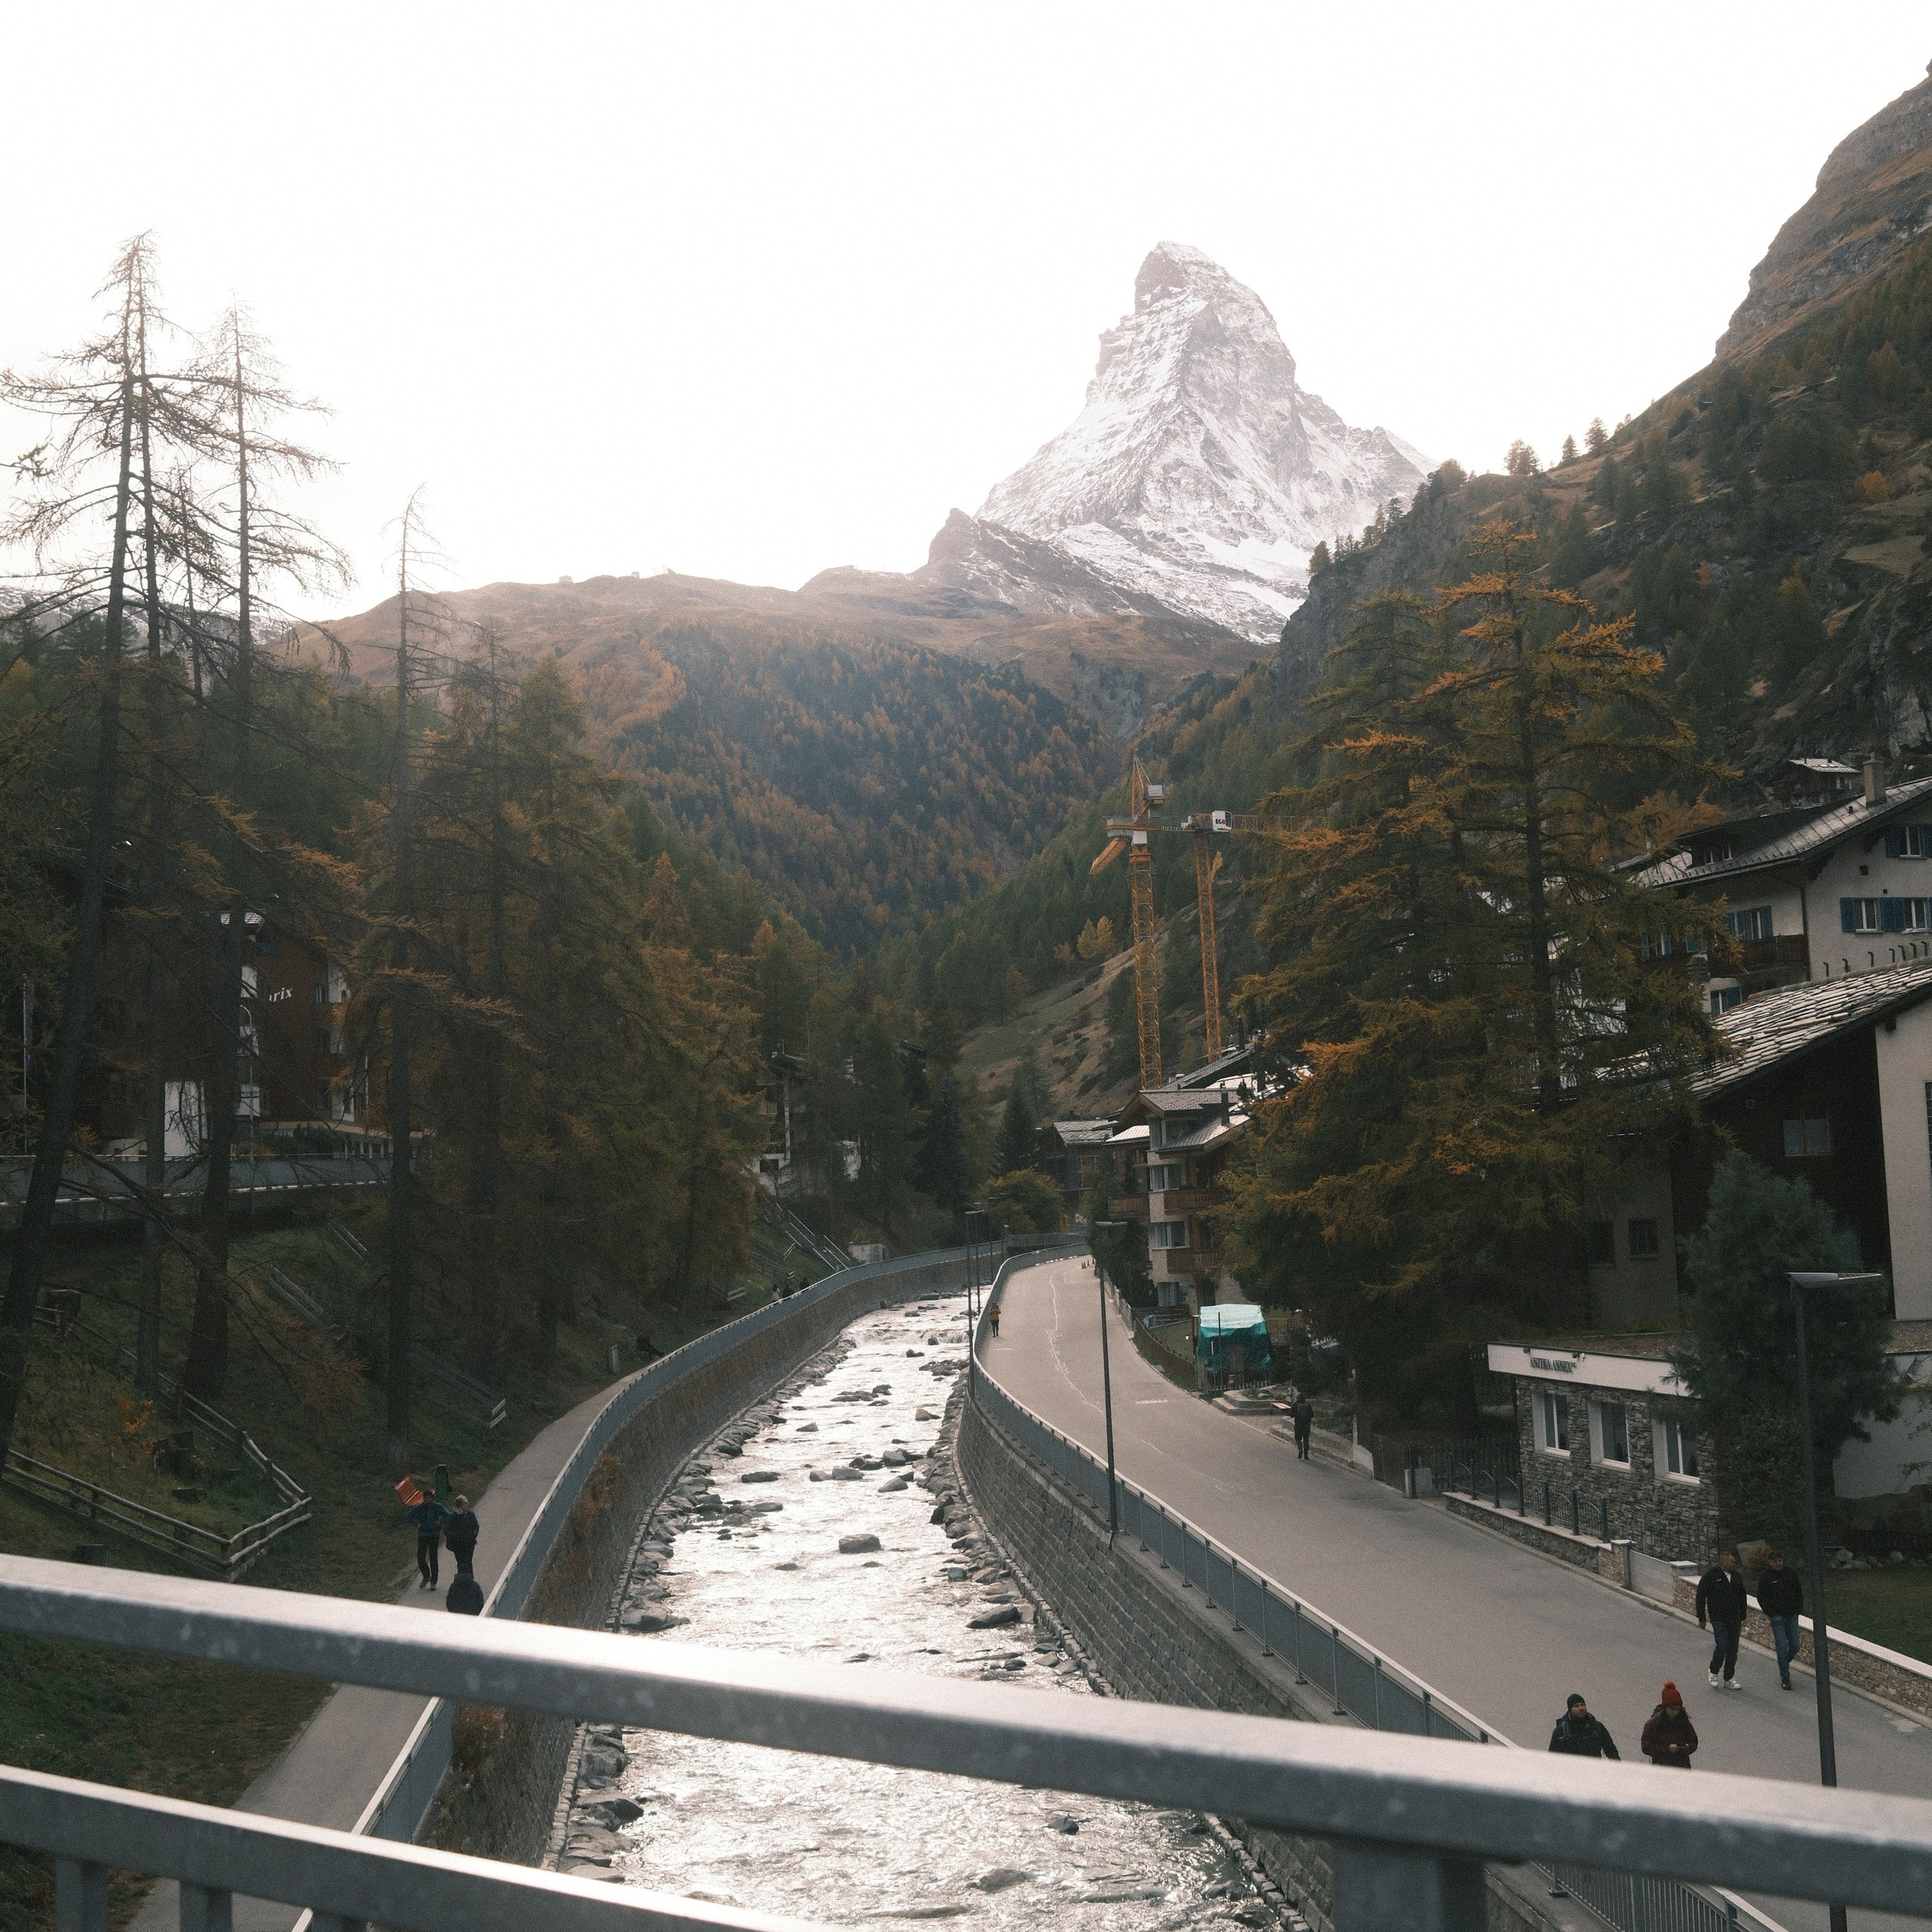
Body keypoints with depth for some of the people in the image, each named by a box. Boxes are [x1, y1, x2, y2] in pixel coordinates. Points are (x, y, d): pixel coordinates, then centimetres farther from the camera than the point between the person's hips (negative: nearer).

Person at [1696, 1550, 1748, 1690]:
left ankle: (1729, 1679, 16)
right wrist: (1701, 1619, -4)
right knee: (1722, 1645, -14)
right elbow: (1700, 1598, -5)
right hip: (1718, 1619, -6)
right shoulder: (1710, 1576, -8)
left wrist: (1742, 1618, 18)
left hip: (1734, 1619, 6)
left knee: (1733, 1649, 6)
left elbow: (1742, 1598, 20)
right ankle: (1713, 1672, 10)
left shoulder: (1737, 1577, 10)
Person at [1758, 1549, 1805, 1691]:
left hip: (1792, 1615, 4)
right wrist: (1768, 1613, -8)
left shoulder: (1791, 1572, 4)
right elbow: (1761, 1597, 0)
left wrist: (1799, 1610, 7)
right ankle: (1785, 1678, -2)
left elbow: (1799, 1592, 14)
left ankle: (1784, 1663, 34)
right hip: (1776, 1615, -4)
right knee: (1782, 1646, -9)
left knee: (1794, 1647, 4)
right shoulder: (1765, 1576, -5)